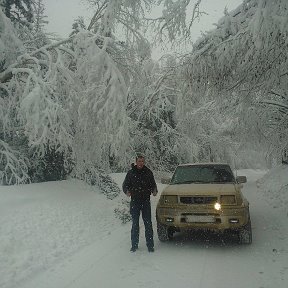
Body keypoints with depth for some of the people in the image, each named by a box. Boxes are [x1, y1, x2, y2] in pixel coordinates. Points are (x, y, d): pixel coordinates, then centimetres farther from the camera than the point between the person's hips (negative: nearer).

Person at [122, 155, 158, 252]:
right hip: (134, 201, 0)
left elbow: (153, 184, 12)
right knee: (135, 224, 7)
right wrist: (127, 191, -13)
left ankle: (150, 245, 7)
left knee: (148, 223, -1)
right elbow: (125, 185, 8)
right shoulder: (131, 172, 4)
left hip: (146, 201, 0)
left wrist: (154, 191, -10)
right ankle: (134, 245, 16)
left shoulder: (148, 172, 5)